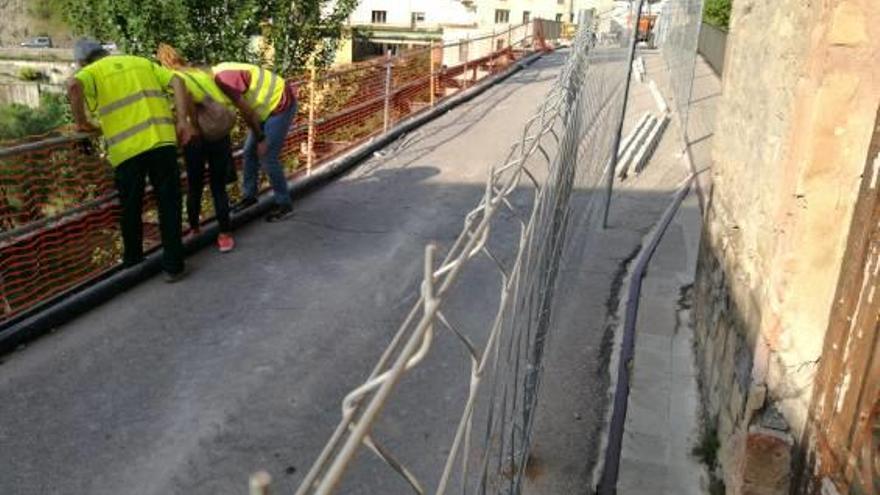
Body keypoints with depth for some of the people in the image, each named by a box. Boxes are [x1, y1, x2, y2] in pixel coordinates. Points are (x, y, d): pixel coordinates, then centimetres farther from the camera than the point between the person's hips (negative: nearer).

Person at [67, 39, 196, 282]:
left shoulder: (92, 72, 10)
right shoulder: (141, 62, 22)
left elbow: (74, 86, -14)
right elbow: (177, 82, 9)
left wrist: (81, 121, 0)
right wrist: (182, 121, 4)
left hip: (127, 149, -2)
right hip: (161, 140, 2)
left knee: (131, 209, 15)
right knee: (169, 204, 7)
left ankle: (133, 262, 30)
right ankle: (173, 266, 8)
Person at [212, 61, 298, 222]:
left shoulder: (223, 79, -23)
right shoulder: (218, 73, 6)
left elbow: (246, 112, -20)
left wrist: (261, 139, -12)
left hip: (281, 105, -10)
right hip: (269, 106, 10)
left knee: (267, 157, -8)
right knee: (249, 152, 12)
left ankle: (285, 204, 5)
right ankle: (250, 196, 27)